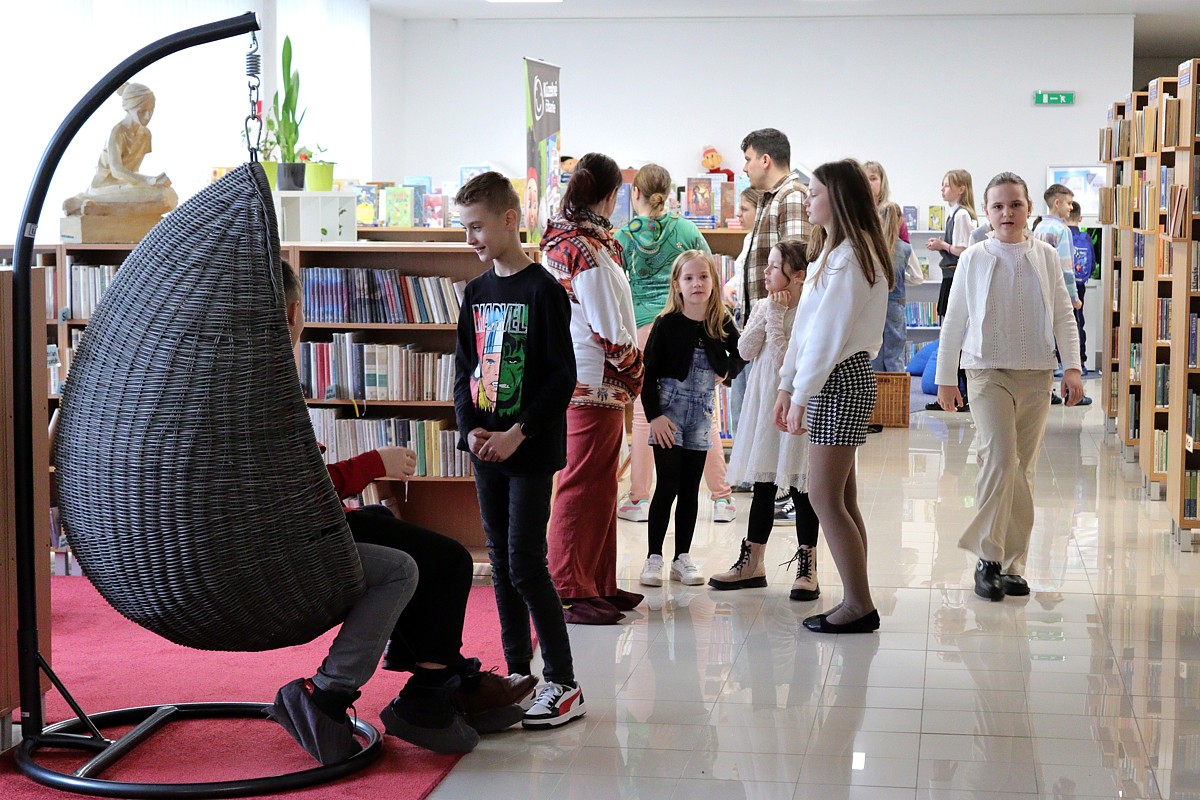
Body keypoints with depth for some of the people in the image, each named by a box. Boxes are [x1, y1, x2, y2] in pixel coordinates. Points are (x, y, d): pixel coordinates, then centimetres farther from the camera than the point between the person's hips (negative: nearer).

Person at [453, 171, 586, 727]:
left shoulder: (543, 291, -9)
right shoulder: (476, 294, 11)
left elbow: (562, 377, -12)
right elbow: (464, 372, 13)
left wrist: (518, 433, -18)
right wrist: (470, 429, -3)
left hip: (531, 451, -7)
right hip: (486, 450, 7)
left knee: (525, 563, -9)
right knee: (501, 563, 9)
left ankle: (563, 684, -2)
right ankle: (517, 675, 17)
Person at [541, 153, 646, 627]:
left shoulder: (557, 240, 9)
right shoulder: (590, 251, -20)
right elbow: (609, 329, -20)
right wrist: (636, 370, -6)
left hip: (581, 378, 10)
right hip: (596, 382, -10)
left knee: (600, 486, 17)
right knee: (583, 486, -3)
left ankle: (599, 585, 25)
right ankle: (570, 592, 4)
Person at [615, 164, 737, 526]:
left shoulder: (623, 238, -1)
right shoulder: (686, 230, 2)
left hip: (644, 325, -1)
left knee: (645, 415, 6)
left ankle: (639, 500, 9)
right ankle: (722, 499, 9)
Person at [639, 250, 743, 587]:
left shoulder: (723, 323, 0)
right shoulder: (667, 324, -9)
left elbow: (739, 356, 19)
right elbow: (648, 372, -8)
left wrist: (727, 372, -1)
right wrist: (654, 415, -13)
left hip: (702, 411, 4)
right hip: (668, 410, -3)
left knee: (690, 489, 8)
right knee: (667, 486, -4)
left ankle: (682, 558, 14)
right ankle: (654, 558, 3)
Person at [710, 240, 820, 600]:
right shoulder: (763, 308, 8)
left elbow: (784, 361, -21)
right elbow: (745, 351, -2)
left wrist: (775, 316, -17)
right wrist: (766, 313, -8)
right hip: (764, 405, 7)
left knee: (799, 488, 0)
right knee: (762, 487, 14)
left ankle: (807, 567, 10)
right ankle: (752, 563, 23)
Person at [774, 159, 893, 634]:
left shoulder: (849, 257, -15)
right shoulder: (831, 252, 18)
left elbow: (829, 333, -18)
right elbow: (806, 328, 18)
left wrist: (801, 396, -17)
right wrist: (788, 386, 17)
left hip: (840, 380, -10)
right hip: (831, 380, 10)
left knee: (825, 497, -8)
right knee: (841, 498, 10)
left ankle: (859, 605, -3)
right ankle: (855, 602, 13)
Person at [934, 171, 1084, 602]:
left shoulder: (1045, 256, 6)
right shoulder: (974, 259, 2)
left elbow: (1064, 315, 10)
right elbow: (954, 321, 8)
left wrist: (1072, 367, -1)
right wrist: (946, 377, 9)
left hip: (1036, 373, 3)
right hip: (989, 371, -2)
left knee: (1023, 469, 5)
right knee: (999, 457, -19)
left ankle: (1012, 564, 12)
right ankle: (988, 558, -12)